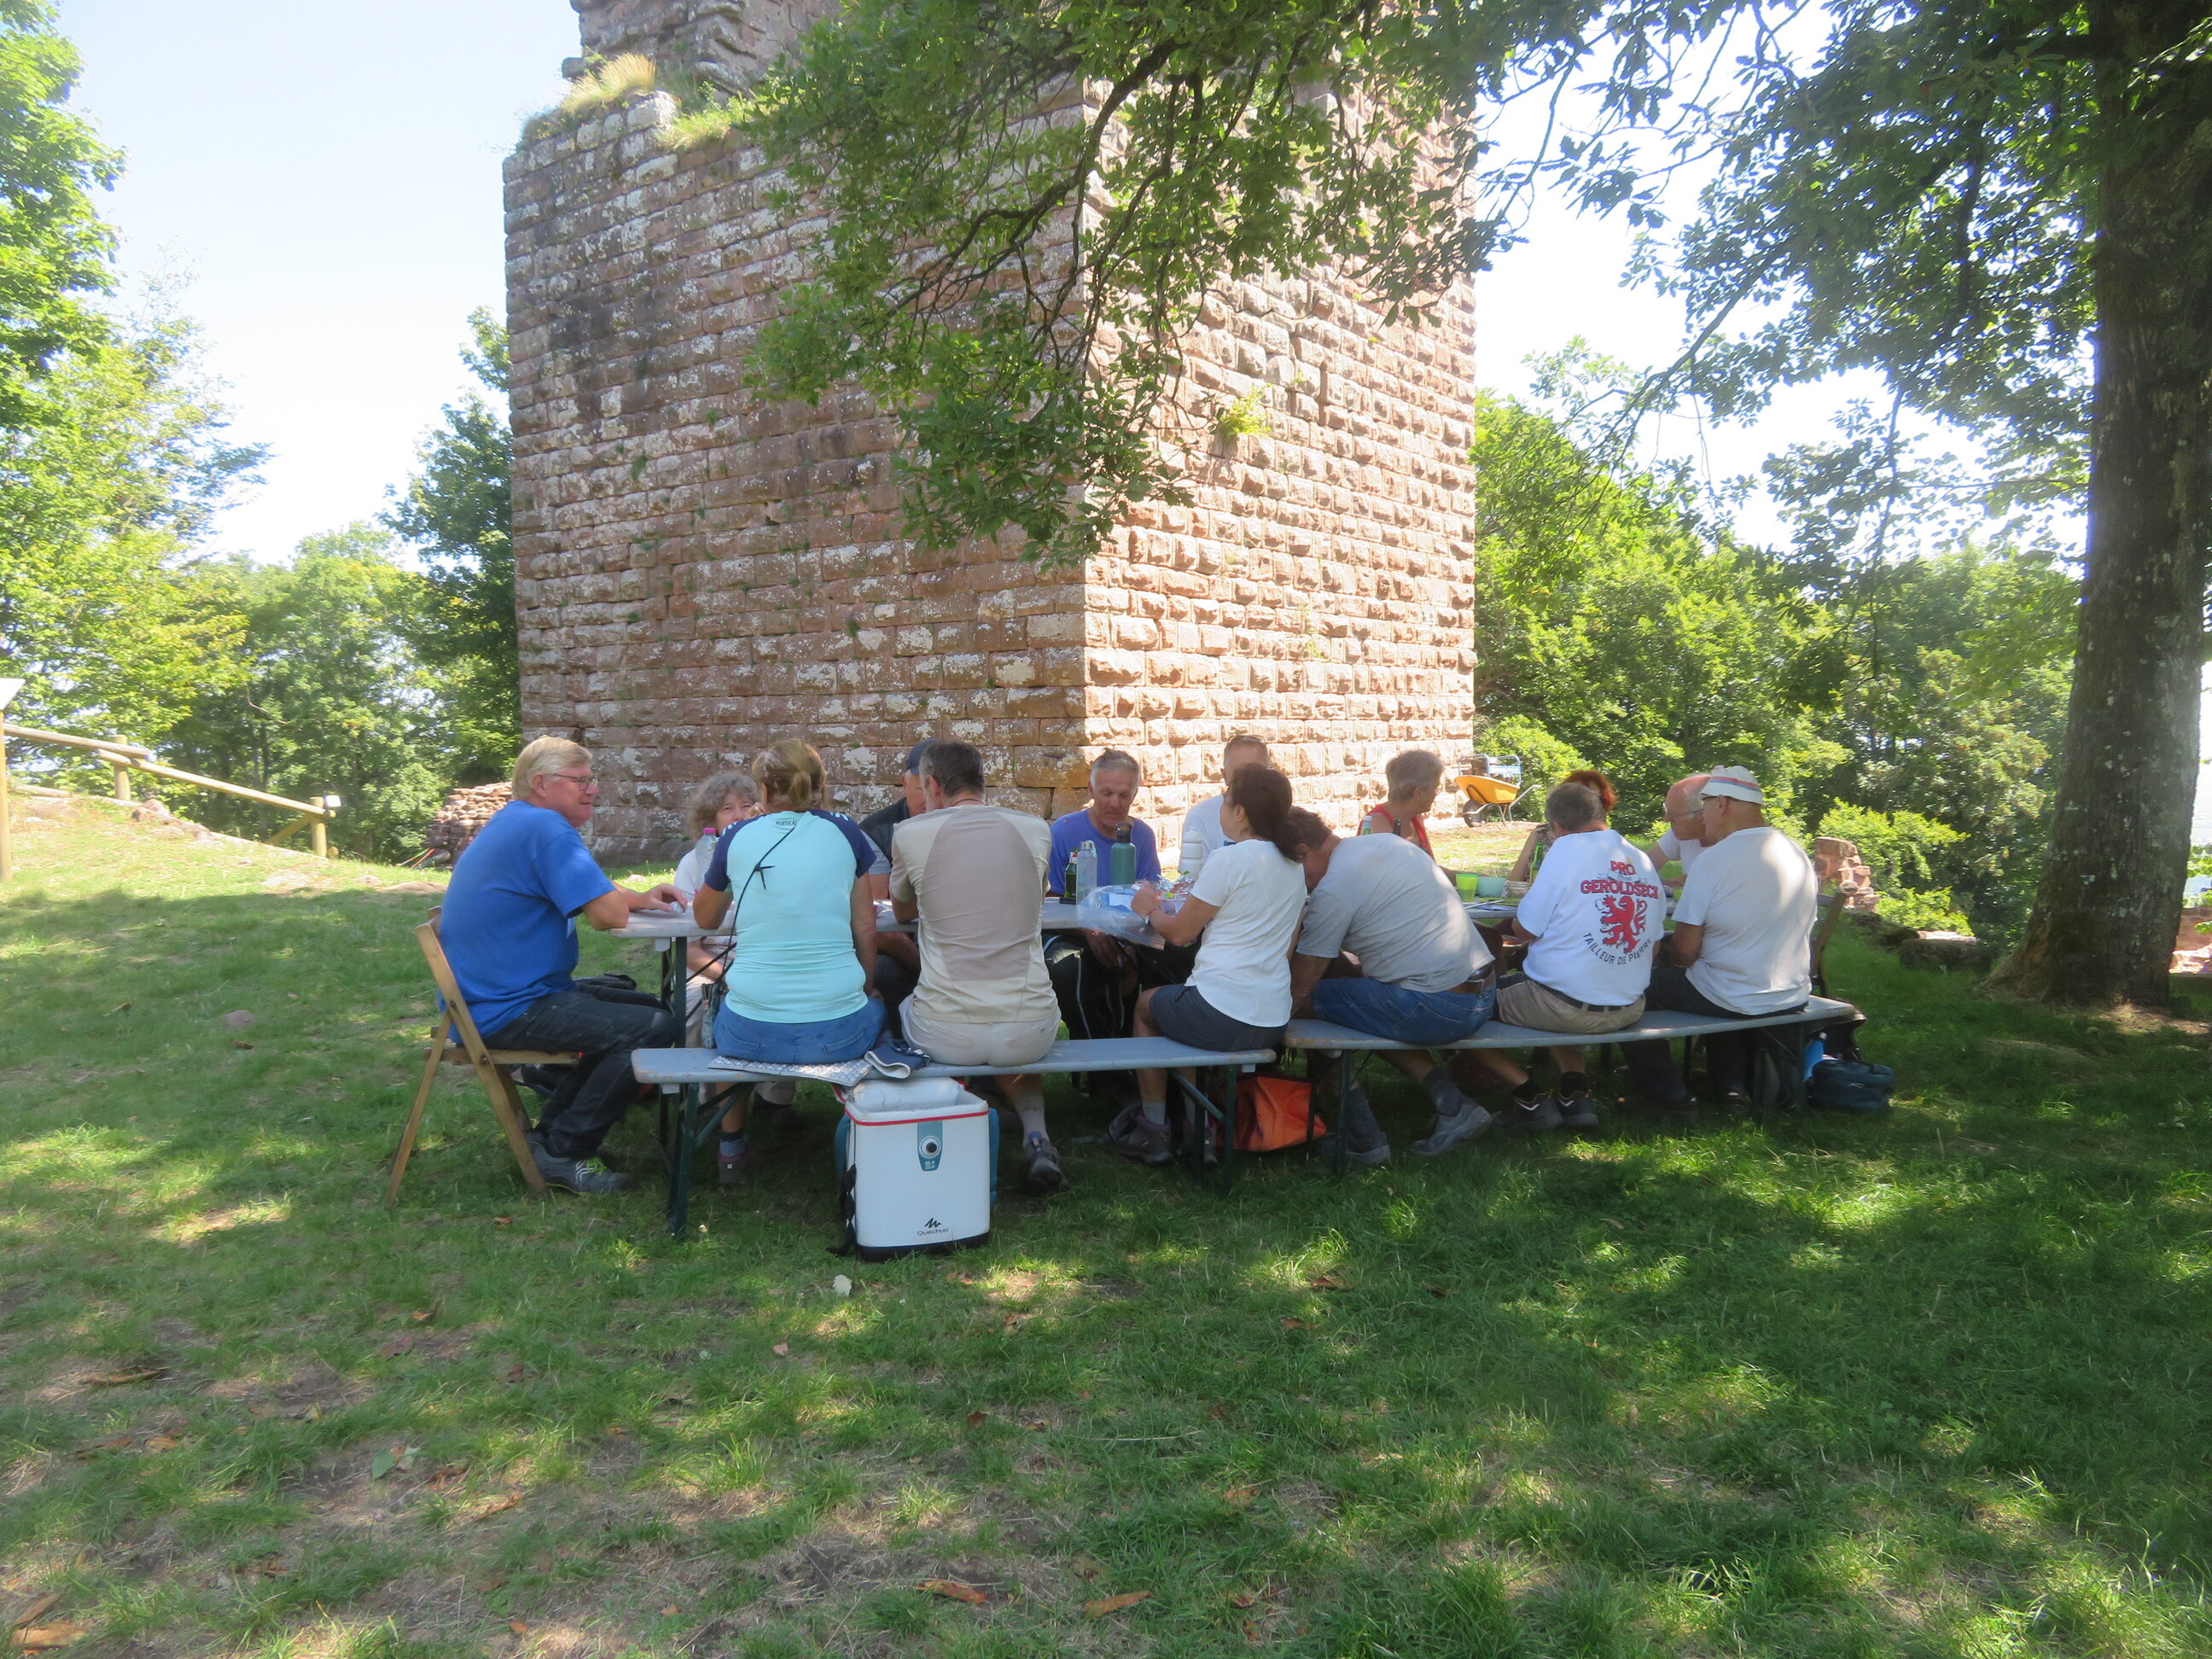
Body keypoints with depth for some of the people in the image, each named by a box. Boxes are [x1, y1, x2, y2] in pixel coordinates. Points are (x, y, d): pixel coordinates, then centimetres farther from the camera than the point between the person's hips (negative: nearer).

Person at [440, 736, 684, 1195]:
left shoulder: (511, 823, 17)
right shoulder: (545, 828, -18)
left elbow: (591, 898, 23)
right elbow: (610, 915, -25)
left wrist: (642, 898, 5)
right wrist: (627, 902, -1)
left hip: (487, 997, 11)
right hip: (507, 1011, -11)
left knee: (645, 1007, 19)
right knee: (655, 1029, -18)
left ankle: (552, 1128, 21)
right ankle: (563, 1152, -4)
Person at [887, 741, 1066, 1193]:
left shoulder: (911, 834, -4)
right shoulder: (1036, 831, 2)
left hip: (946, 1035, -1)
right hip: (1029, 1030, 2)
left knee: (908, 1004, 34)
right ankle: (1036, 1136, 15)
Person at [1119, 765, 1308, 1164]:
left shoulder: (1230, 859, -13)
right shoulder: (1294, 864, 9)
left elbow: (1178, 932, -7)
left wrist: (1149, 908, 15)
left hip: (1221, 1018, -7)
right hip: (1274, 1023, 7)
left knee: (1146, 1004, 23)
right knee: (1171, 1001, 32)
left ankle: (1153, 1130, 23)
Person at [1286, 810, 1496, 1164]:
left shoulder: (1333, 889, -12)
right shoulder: (1388, 842, 13)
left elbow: (1298, 988, -5)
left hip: (1435, 1009, -9)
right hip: (1482, 996, 9)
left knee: (1313, 999, 4)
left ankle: (1362, 1138, 10)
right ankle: (1452, 1104, 15)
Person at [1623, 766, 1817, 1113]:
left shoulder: (1712, 860, -18)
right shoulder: (1799, 854, 3)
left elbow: (1684, 952, -16)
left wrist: (1669, 961, 5)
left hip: (1731, 1001, -8)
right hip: (1793, 997, 8)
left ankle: (1669, 1093, 15)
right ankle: (1735, 1084, 27)